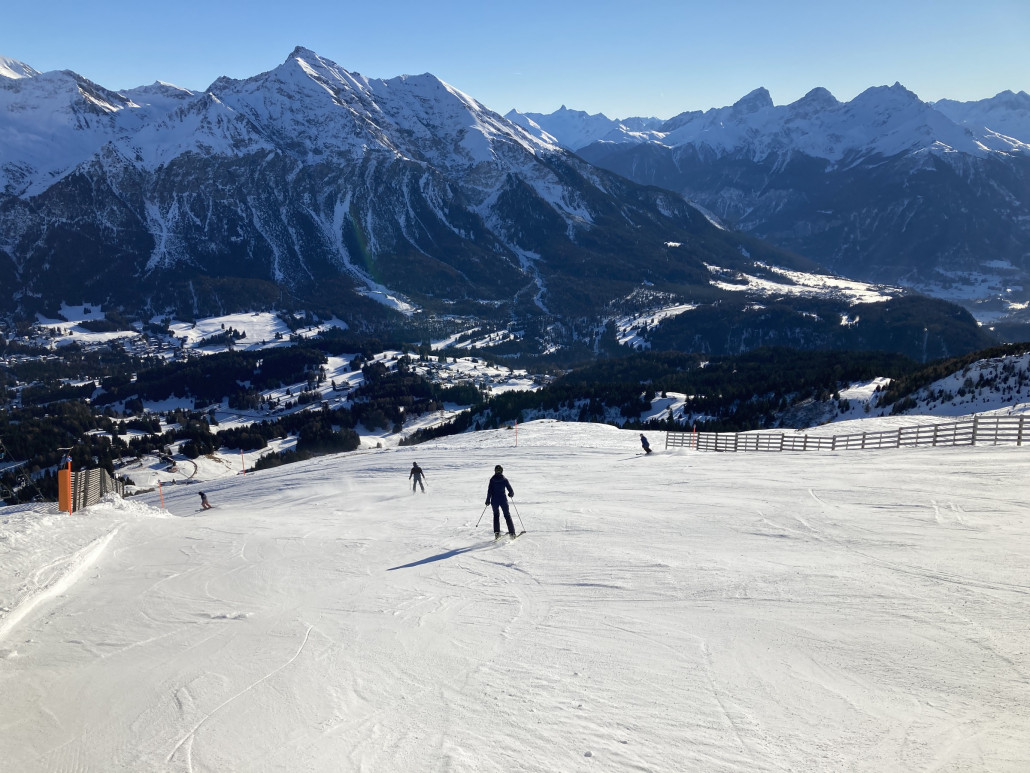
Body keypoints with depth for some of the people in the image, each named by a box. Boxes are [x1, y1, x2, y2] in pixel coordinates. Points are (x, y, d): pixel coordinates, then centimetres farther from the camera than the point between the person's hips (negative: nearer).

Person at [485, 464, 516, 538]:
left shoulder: (492, 479, -5)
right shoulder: (504, 479, -7)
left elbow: (489, 490, -5)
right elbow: (510, 489, -2)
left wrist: (488, 500, 5)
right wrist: (511, 494, 20)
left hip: (494, 500, 1)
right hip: (503, 500, -1)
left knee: (496, 515, 18)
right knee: (507, 515, 10)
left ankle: (497, 532, 9)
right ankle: (512, 532, 6)